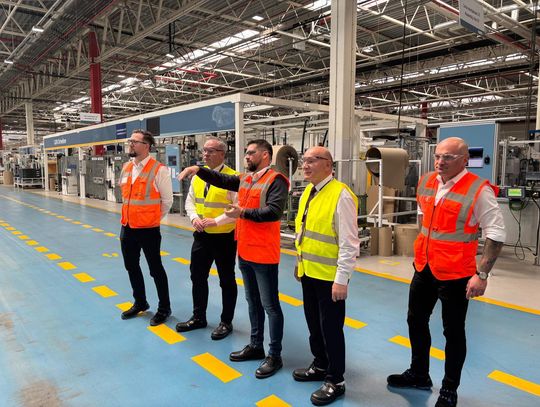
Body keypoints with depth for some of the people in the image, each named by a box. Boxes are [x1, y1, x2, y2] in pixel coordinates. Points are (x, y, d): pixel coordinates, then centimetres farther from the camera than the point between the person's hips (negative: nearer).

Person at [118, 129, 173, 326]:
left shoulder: (158, 170, -13)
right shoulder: (126, 168, 8)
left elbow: (167, 201, -7)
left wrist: (153, 219, 2)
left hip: (148, 229, -7)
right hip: (127, 228, 7)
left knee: (155, 269, 4)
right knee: (131, 267, 19)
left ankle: (164, 308, 22)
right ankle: (140, 303, 39)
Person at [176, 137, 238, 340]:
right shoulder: (198, 175, 7)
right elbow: (190, 200, 13)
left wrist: (216, 221, -21)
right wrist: (194, 218, -5)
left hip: (224, 237, -7)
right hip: (201, 235, 7)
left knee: (226, 280, 8)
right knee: (197, 276, 16)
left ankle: (226, 322, 24)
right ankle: (198, 317, 35)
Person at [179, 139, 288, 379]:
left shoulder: (276, 180, -13)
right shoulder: (245, 179, 13)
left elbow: (274, 211, -24)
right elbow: (220, 180, 16)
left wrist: (243, 213, -21)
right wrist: (198, 169, 2)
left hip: (264, 254, -8)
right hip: (244, 252, 9)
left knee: (270, 305, 2)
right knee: (252, 302, 19)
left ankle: (275, 356, 14)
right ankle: (256, 346, 33)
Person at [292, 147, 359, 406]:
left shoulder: (340, 195, -19)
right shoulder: (307, 192, 7)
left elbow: (349, 243, -20)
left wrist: (342, 279, -19)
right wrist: (300, 261, 18)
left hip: (329, 277, -8)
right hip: (308, 272, 8)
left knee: (331, 328, 6)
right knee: (314, 324, 21)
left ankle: (335, 381, 25)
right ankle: (320, 366, 42)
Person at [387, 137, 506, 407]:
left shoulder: (478, 191, -16)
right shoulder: (426, 182, 2)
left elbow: (496, 234, -15)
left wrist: (482, 274, -18)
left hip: (455, 274, -6)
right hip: (424, 267, 7)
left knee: (453, 331, 10)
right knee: (416, 321, 18)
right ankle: (419, 374, 40)